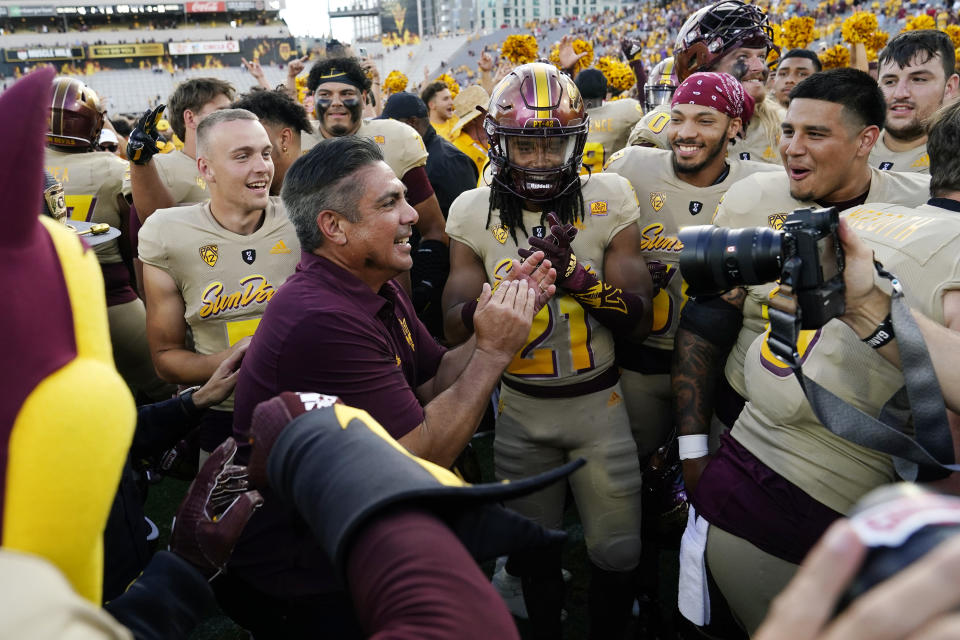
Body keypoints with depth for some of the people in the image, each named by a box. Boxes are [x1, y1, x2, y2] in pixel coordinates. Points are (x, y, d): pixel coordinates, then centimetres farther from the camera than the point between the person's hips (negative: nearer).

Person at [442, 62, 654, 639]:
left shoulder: (608, 199, -10)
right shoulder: (475, 212, -6)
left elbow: (639, 321, -11)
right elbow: (457, 327, -10)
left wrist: (576, 274, -29)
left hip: (598, 401, -1)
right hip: (521, 407, 1)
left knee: (617, 553, 9)